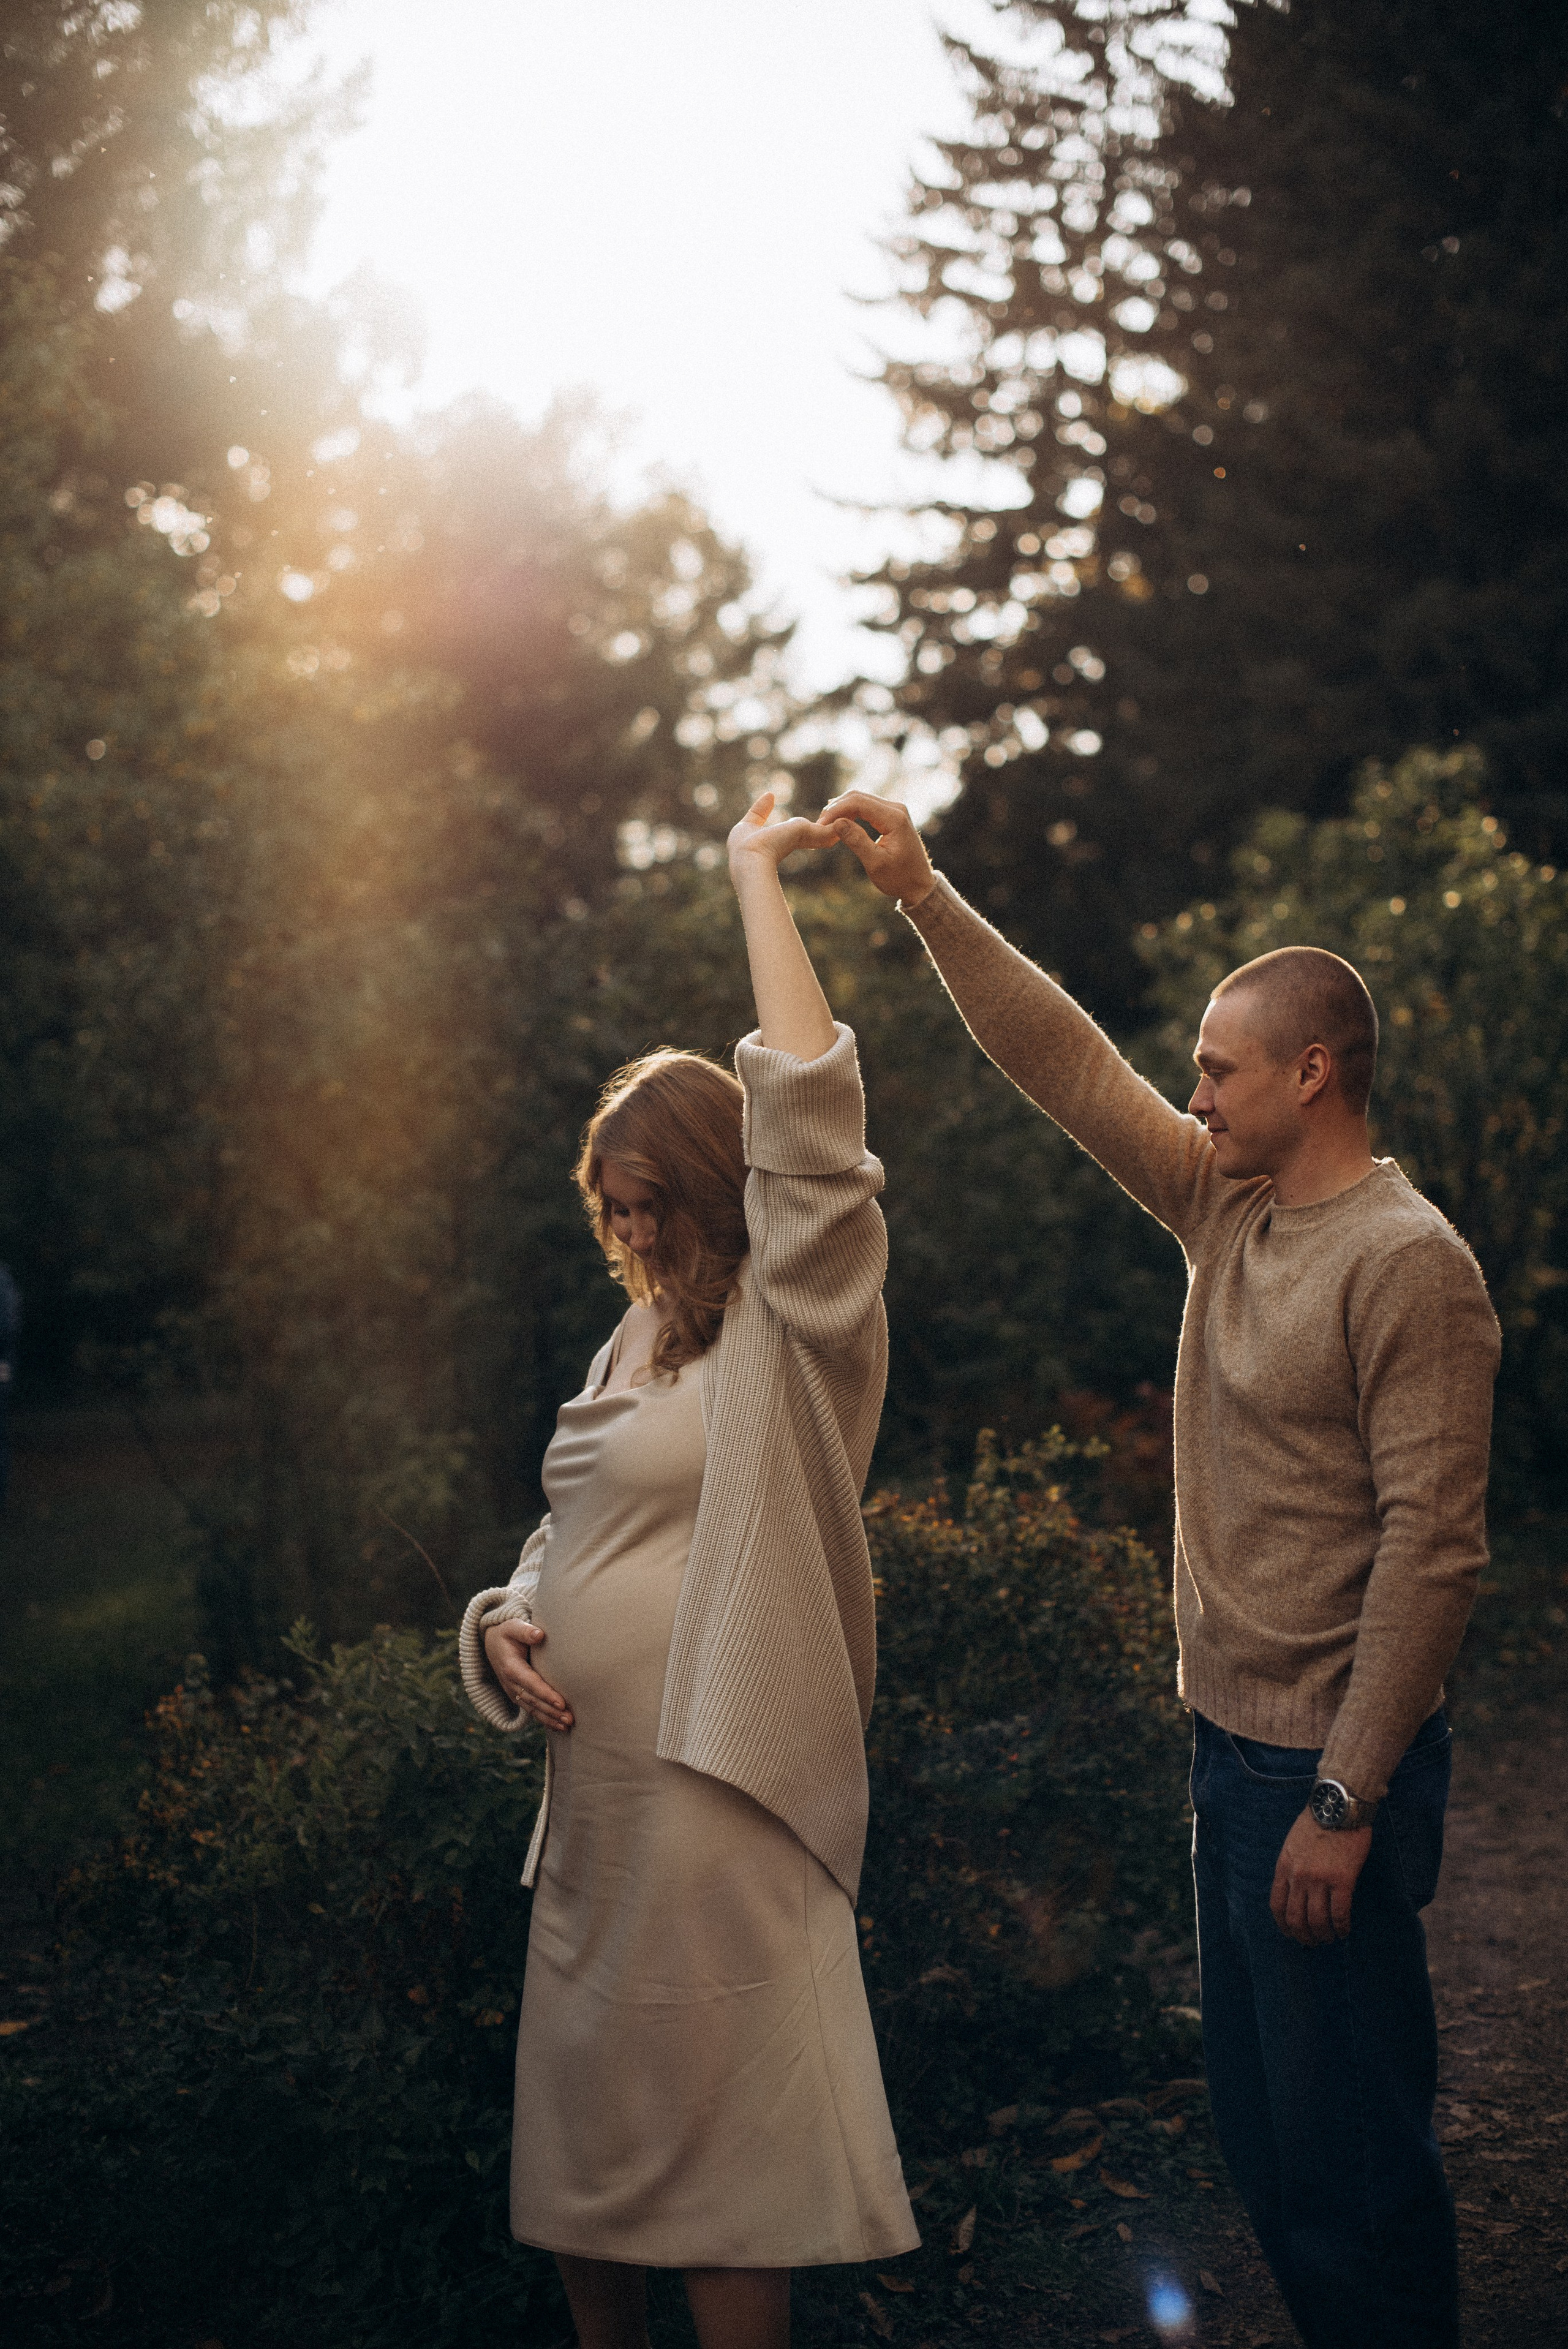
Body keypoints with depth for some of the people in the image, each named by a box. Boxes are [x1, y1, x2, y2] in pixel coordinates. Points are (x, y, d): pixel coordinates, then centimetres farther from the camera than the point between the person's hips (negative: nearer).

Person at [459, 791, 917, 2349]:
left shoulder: (795, 1330, -7)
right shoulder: (634, 1342, 16)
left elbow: (807, 1113, -19)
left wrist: (756, 876, -13)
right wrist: (507, 1625, 3)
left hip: (717, 1801, -8)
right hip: (590, 1789, 8)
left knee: (716, 2165, -2)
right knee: (579, 2150, 15)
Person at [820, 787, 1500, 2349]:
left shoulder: (1406, 1261, -17)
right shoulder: (1227, 1206, 8)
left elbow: (1431, 1546, -21)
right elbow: (1069, 1066, 14)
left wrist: (1346, 1799, -21)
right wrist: (922, 897, 9)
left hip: (1329, 1766, -9)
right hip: (1232, 1745, 9)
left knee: (1344, 2158, -1)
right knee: (1260, 2134, 17)